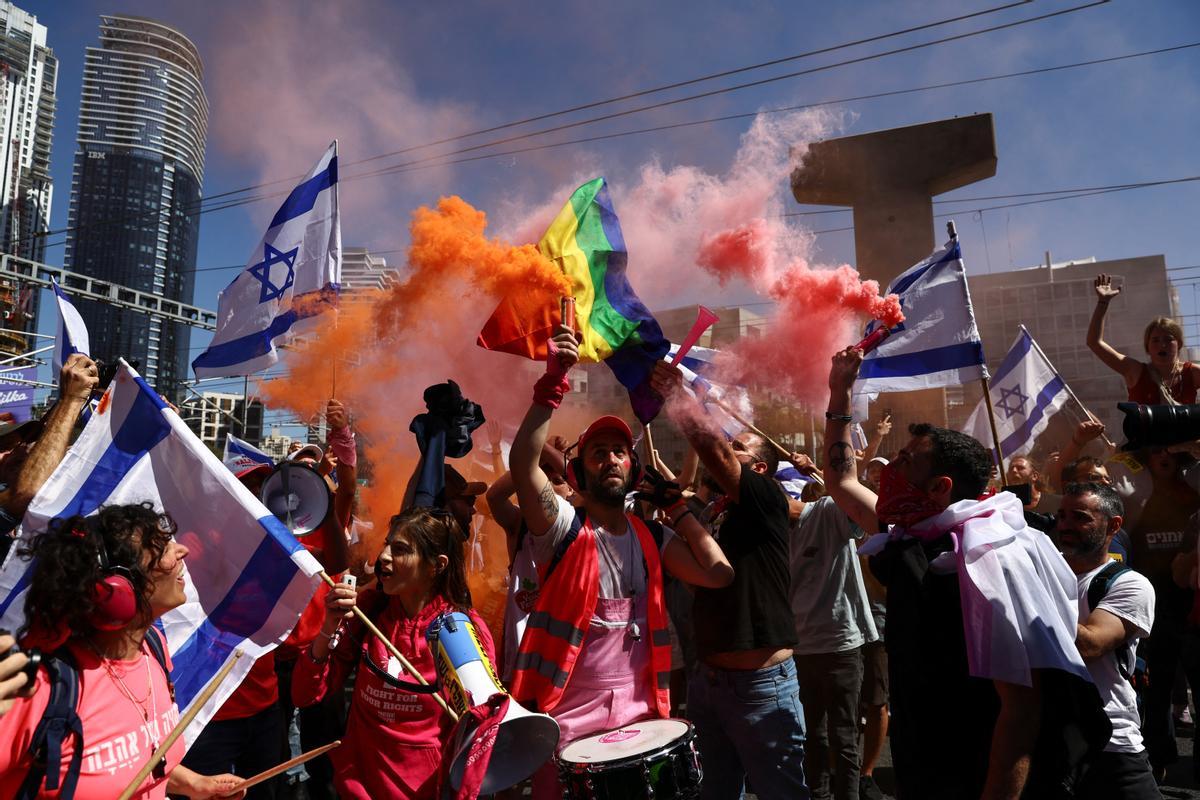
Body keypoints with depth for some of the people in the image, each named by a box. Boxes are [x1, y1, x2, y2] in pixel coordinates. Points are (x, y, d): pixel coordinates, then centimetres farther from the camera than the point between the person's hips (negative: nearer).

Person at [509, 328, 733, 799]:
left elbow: (719, 573, -7)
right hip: (569, 717, -4)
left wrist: (676, 505, -2)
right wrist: (554, 382, -31)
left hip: (639, 713, 4)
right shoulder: (564, 528, -9)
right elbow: (522, 463, -27)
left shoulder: (652, 539, 5)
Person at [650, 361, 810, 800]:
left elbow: (713, 453, -22)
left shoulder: (768, 501, -9)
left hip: (760, 683, -7)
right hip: (708, 678, 7)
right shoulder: (715, 513, 11)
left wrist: (675, 392, -14)